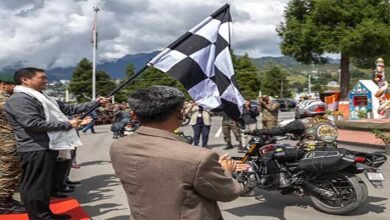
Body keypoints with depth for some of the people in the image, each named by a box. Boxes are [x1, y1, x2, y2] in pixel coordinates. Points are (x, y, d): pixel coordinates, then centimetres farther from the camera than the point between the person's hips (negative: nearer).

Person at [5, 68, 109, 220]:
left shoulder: (42, 98, 18)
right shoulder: (19, 99, -14)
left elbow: (69, 109, 18)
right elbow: (33, 123, -24)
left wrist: (96, 103, 12)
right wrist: (68, 124, -18)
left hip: (48, 147, 10)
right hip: (35, 149, -10)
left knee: (46, 183, 18)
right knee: (35, 185, -1)